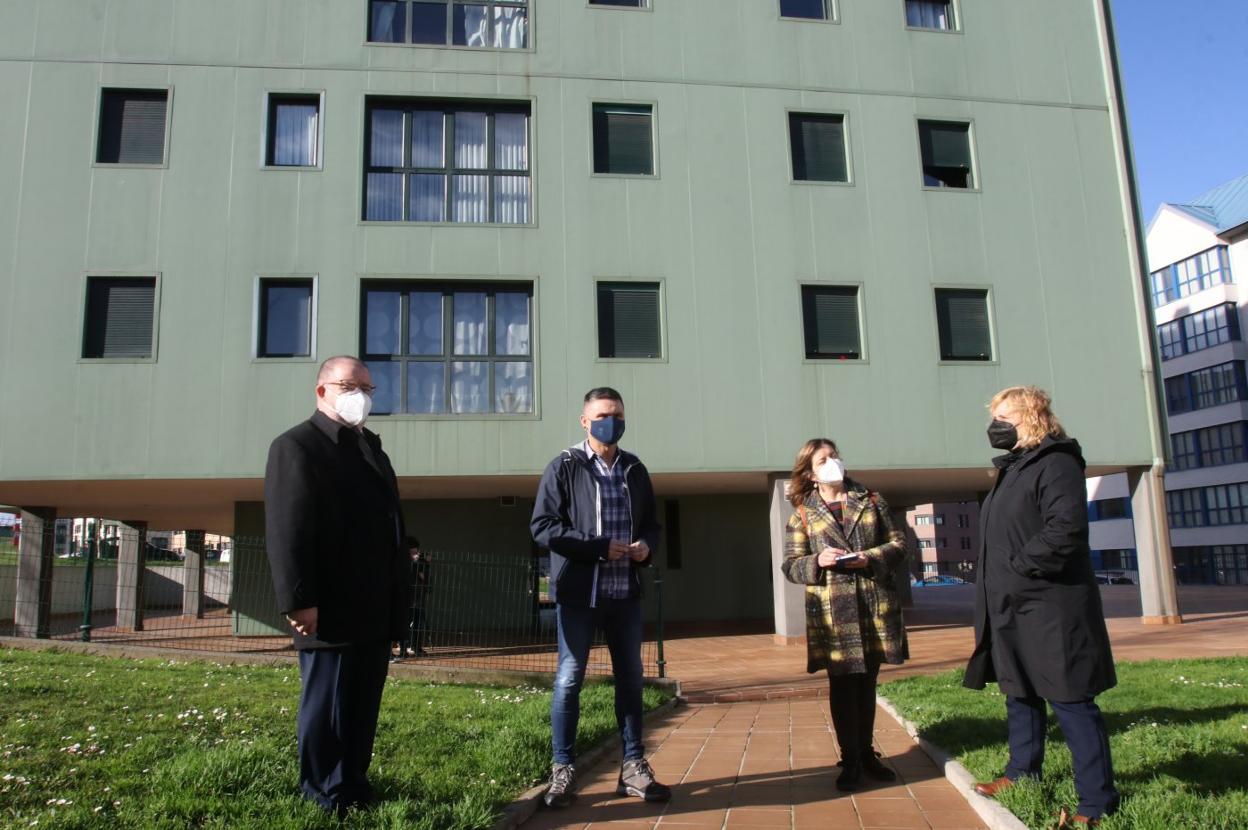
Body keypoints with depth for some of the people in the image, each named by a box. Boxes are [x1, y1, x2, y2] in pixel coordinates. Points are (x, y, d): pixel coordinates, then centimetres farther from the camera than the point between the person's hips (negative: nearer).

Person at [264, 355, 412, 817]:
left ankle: (355, 787, 27)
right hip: (332, 611, -8)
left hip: (376, 611, 8)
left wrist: (399, 595, 15)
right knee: (327, 707, 3)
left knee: (364, 707, 15)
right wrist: (298, 600, -21)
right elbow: (287, 531, -15)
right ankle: (326, 799, 17)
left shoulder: (371, 448, 20)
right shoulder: (297, 446, -5)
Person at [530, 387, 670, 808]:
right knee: (569, 679, 3)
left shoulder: (634, 469, 11)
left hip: (625, 592, 5)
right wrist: (599, 547, -17)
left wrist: (647, 545, -6)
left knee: (630, 678, 10)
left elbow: (650, 522, 18)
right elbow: (542, 525, -11)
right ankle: (562, 770, 16)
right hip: (579, 592, -4)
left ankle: (633, 767, 22)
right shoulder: (564, 467, -3)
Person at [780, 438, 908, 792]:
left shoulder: (872, 501, 8)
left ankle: (867, 753, 27)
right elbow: (790, 566, 2)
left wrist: (872, 558, -12)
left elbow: (899, 543, 7)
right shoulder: (802, 514, 3)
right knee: (842, 684, 3)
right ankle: (850, 760, 16)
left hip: (875, 606, 2)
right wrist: (817, 561, -17)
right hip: (831, 611, -2)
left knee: (867, 683, 12)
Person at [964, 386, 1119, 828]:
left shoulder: (1055, 463, -13)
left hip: (1050, 610, -10)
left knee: (1071, 702, -4)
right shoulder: (1014, 468, 17)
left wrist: (1019, 566, -19)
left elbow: (1065, 530, -25)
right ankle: (1022, 773, 35)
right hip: (1014, 609, 10)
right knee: (1020, 694, 20)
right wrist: (998, 584, 13)